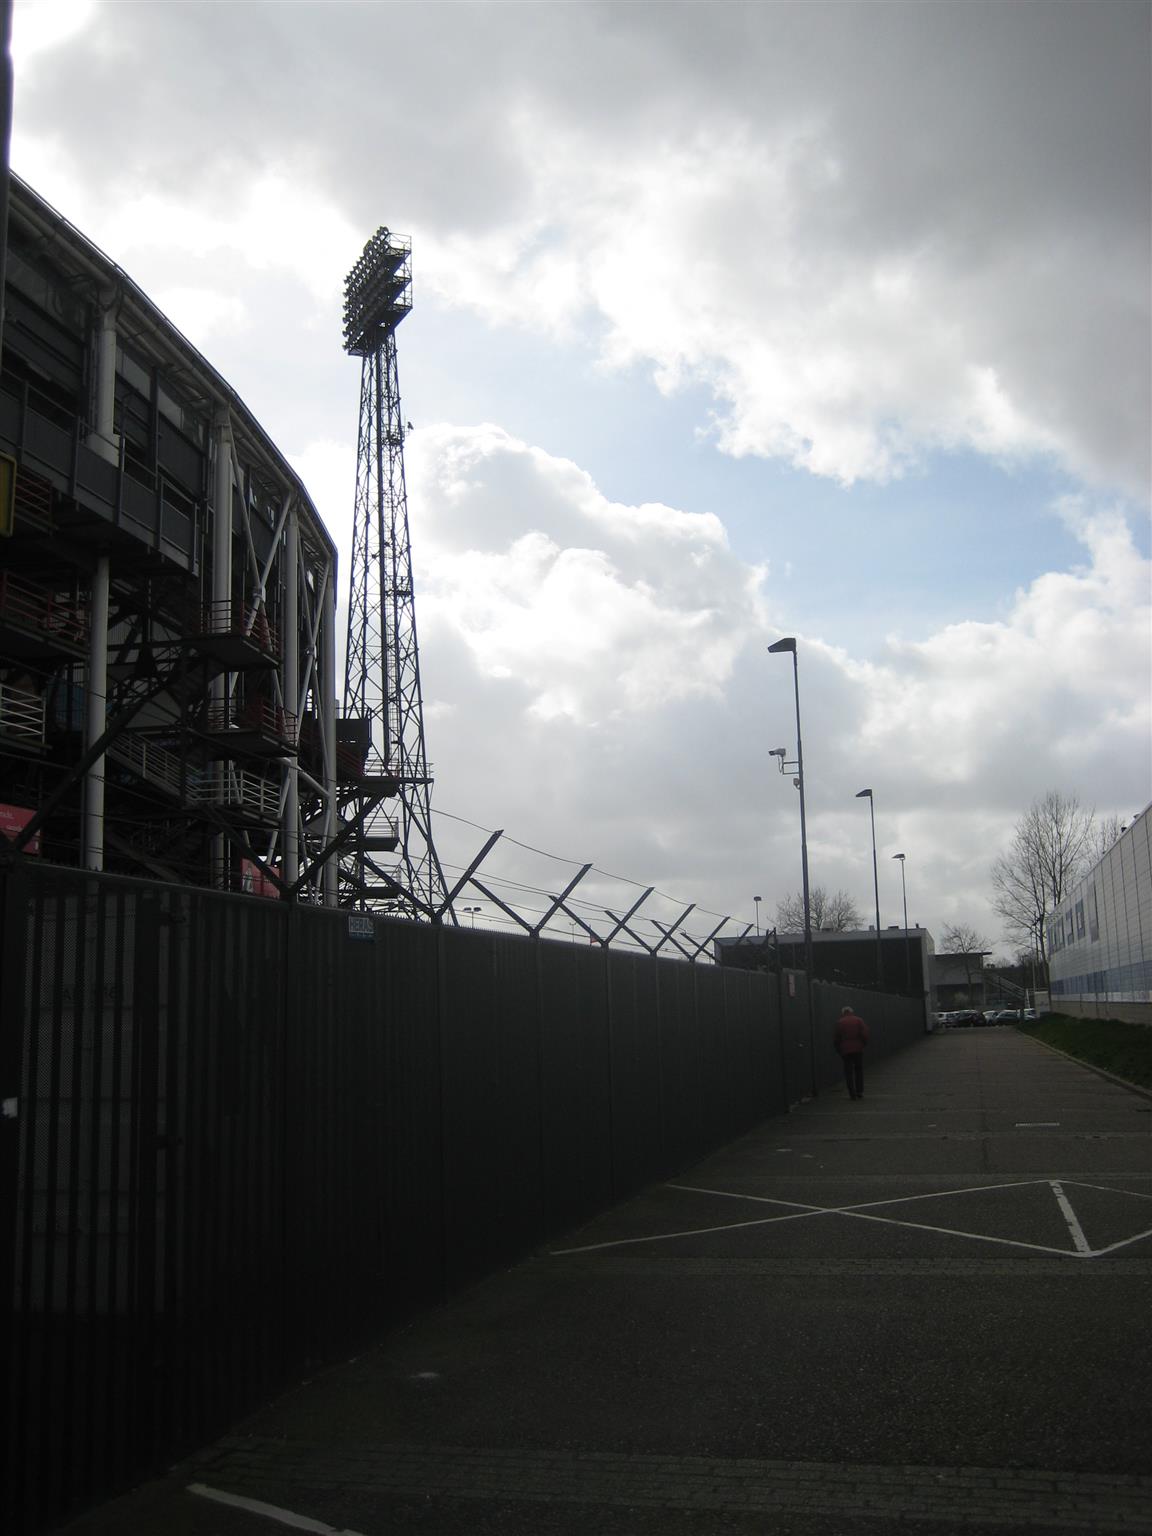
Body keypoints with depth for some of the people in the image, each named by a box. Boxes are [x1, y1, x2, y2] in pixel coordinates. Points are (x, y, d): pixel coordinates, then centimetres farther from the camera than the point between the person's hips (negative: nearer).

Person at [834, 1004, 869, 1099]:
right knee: (859, 1070, 13)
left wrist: (839, 1050, 12)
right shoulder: (858, 1020, 4)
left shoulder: (839, 1022, 3)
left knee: (848, 1072, 4)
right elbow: (864, 1034, -6)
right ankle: (859, 1092, 9)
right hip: (858, 1049, 1)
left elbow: (837, 1038, 2)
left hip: (845, 1050, -1)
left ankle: (852, 1093, -1)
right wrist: (864, 1044, 8)